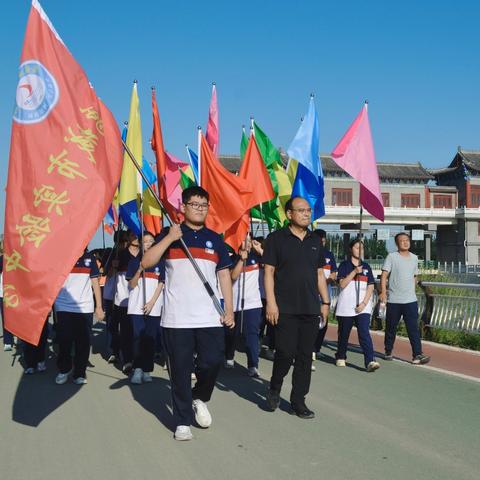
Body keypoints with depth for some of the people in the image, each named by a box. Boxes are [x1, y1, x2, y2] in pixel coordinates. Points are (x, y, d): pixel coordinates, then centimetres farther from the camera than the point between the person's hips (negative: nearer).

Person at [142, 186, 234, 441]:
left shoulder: (215, 239, 13)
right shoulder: (169, 234, 4)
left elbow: (224, 275, 13)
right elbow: (146, 262, -7)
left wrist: (229, 309, 6)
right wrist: (169, 238, -17)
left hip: (210, 317, 2)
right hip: (176, 318, -2)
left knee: (213, 361, -3)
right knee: (180, 370, 3)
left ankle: (199, 398, 27)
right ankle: (183, 422, 14)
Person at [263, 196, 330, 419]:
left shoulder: (315, 241, 14)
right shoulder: (276, 238, -2)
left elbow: (320, 274, 18)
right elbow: (269, 272, -5)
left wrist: (325, 302, 13)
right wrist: (271, 303, -12)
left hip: (311, 309, 5)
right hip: (285, 309, -5)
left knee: (305, 356, 6)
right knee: (286, 353, -6)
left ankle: (298, 400, 16)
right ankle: (274, 389, 21)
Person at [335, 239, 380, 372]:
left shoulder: (366, 267, 11)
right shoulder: (344, 265, 3)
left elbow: (370, 287, 7)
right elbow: (342, 284, -9)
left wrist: (364, 303, -6)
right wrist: (354, 272, -17)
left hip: (363, 307, 1)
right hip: (346, 307, -1)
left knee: (364, 333, -13)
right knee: (344, 334, 10)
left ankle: (370, 361, -22)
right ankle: (340, 358, 29)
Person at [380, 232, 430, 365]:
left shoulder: (414, 258, 10)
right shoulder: (392, 257, -4)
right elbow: (384, 275, -9)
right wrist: (383, 292, -19)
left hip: (410, 300, 3)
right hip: (393, 300, -3)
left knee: (413, 328, -4)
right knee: (391, 328, 9)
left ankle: (417, 355, -5)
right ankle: (388, 352, 25)